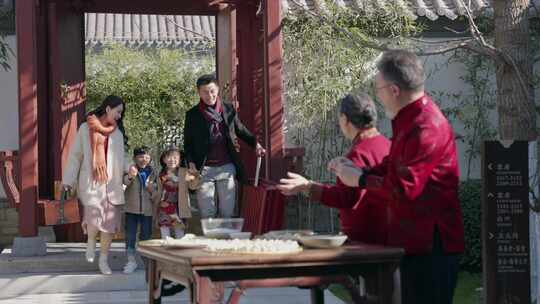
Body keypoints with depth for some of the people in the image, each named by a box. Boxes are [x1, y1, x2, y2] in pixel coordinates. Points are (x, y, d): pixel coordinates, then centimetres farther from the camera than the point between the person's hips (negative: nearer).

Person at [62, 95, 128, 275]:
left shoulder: (117, 133, 11)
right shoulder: (86, 128, 2)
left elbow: (120, 157, 11)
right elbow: (75, 154, 2)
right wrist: (68, 180, -1)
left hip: (111, 183, 4)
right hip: (91, 181, -4)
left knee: (110, 222, 2)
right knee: (94, 217, -18)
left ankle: (103, 259, 17)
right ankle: (91, 242, 15)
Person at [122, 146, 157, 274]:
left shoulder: (152, 173, 6)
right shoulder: (131, 170, -4)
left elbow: (156, 194, 15)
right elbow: (125, 181, -26)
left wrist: (152, 191, -9)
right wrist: (130, 176, -48)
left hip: (147, 209, 2)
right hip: (132, 208, -2)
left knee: (146, 235, 10)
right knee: (130, 235, 0)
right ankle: (131, 261, 8)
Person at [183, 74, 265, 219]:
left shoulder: (229, 110, 5)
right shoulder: (192, 115, 1)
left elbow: (241, 130, 17)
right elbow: (188, 143, 5)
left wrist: (255, 143, 1)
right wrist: (191, 162, -9)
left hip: (227, 168, 2)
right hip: (204, 169, -2)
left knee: (227, 212, 4)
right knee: (207, 214, 1)